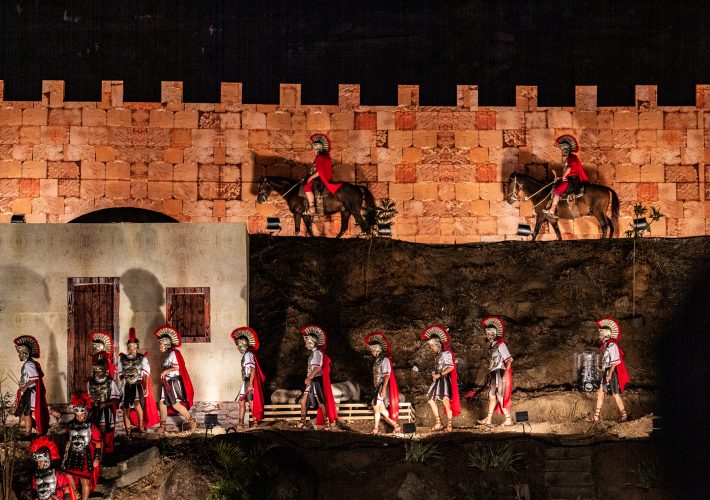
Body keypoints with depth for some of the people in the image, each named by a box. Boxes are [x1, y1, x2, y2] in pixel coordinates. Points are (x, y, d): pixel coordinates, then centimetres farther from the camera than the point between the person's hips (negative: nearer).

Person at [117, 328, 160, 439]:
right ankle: (128, 433, 6)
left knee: (137, 403, -25)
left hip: (138, 385, -3)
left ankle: (141, 425, -5)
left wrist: (146, 388, -4)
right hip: (126, 386, 3)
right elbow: (119, 374, 13)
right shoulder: (122, 359, 10)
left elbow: (146, 374, 2)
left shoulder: (142, 358, 4)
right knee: (126, 409, 0)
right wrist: (120, 386, 5)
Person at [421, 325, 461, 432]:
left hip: (445, 379, -10)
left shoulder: (446, 353, -10)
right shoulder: (438, 355, 16)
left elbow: (451, 367, -21)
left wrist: (439, 374, -18)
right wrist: (434, 373, 0)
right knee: (431, 399, 12)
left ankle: (449, 424, -19)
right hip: (438, 379, 10)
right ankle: (438, 423, 13)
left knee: (445, 400, -20)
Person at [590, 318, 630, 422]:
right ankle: (596, 416, 11)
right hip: (606, 373, 10)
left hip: (612, 373, -10)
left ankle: (624, 416, 10)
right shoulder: (605, 345, 11)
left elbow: (615, 362, -21)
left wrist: (609, 374, -21)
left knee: (615, 394, -2)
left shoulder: (612, 345, -18)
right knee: (600, 393, 8)